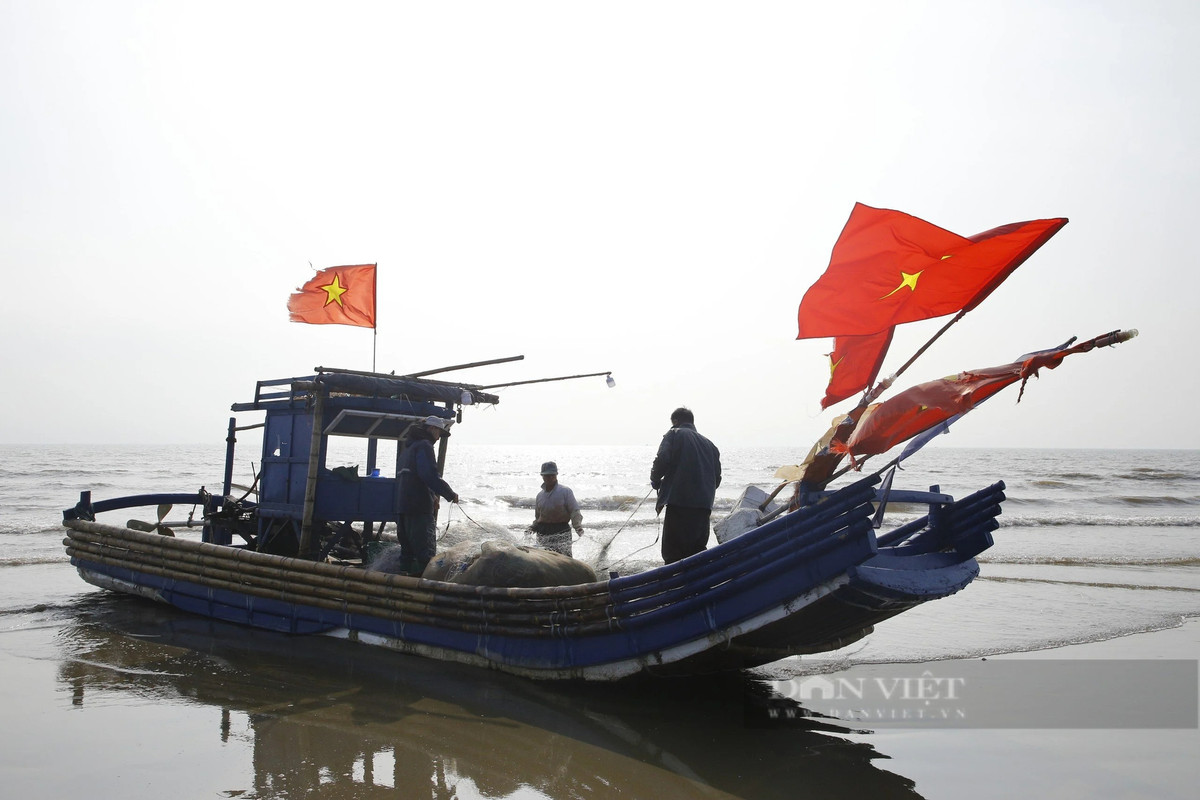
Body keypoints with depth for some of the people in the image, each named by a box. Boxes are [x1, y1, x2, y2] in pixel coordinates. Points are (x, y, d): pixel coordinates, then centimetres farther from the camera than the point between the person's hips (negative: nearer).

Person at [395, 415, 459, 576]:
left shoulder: (408, 448, 23)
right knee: (426, 551, -11)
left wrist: (431, 496, 23)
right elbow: (431, 475, -21)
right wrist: (450, 494, -12)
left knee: (407, 548, 13)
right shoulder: (424, 445, -8)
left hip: (402, 507, 9)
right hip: (420, 508, -9)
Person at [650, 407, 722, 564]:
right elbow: (717, 477, 20)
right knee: (697, 551, 13)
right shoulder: (709, 444, 22)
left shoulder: (674, 434, 5)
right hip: (704, 506, 6)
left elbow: (662, 459, -9)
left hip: (679, 502, -6)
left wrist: (655, 480, 8)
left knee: (672, 554, -6)